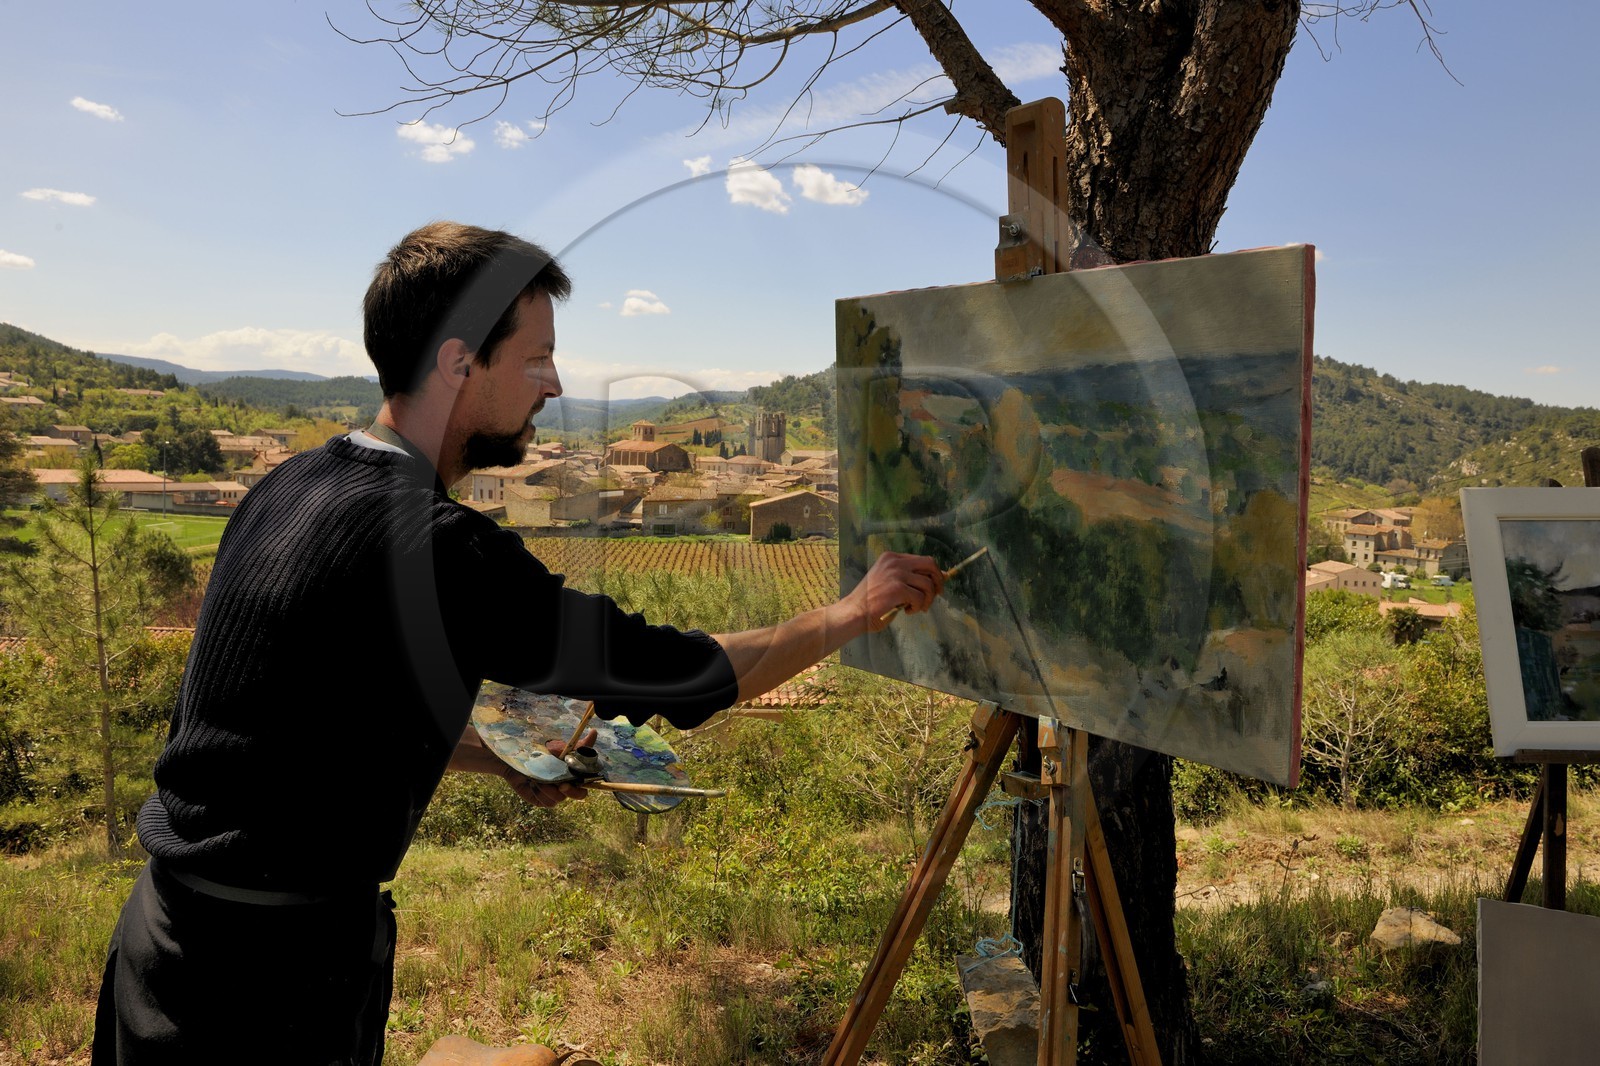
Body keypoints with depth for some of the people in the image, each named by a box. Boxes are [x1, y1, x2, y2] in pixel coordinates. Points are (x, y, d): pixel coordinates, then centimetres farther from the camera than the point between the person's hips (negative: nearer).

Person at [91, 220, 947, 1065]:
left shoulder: (291, 488, 2)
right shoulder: (433, 548, -26)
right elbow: (673, 672, -19)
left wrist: (502, 762, 15)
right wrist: (854, 613, -6)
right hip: (273, 977, -8)